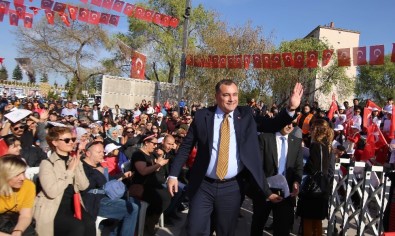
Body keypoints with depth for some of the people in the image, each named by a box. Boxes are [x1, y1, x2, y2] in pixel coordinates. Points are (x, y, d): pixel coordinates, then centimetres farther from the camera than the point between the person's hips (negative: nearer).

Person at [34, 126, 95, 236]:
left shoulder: (74, 161, 11)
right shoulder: (47, 163, -7)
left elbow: (84, 186, 1)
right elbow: (52, 192, -21)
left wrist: (77, 167, -9)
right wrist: (69, 171, -16)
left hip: (73, 204, 5)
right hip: (53, 208, -5)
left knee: (90, 223, -24)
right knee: (78, 227, -28)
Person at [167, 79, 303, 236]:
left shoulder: (246, 115, 1)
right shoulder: (202, 115, -3)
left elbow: (272, 126, 0)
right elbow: (186, 147, 1)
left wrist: (291, 108, -13)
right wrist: (173, 175, -2)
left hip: (232, 188, 1)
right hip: (203, 186, -1)